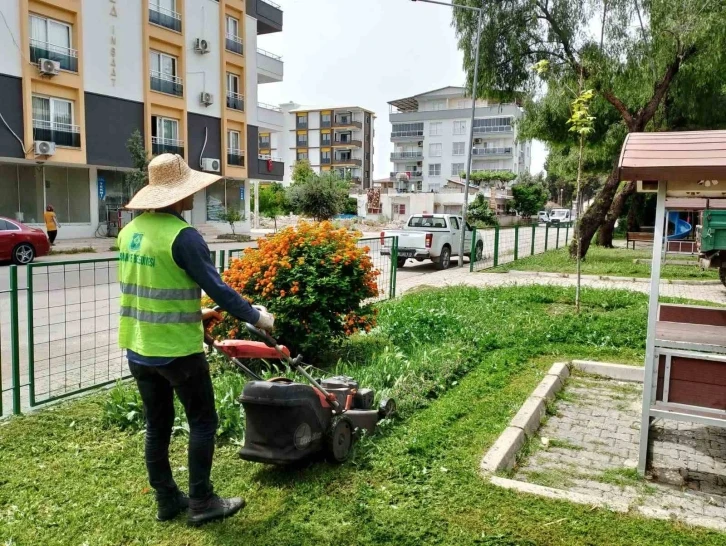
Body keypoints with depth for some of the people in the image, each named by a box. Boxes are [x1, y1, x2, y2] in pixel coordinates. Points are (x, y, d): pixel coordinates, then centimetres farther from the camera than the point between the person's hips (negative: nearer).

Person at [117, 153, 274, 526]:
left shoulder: (130, 231, 6)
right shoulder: (182, 235, -19)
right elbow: (216, 288, -18)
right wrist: (255, 317, -5)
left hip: (138, 348, 8)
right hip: (177, 350, -8)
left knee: (157, 426, 16)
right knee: (202, 423, 8)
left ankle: (166, 500, 28)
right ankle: (200, 503, 16)